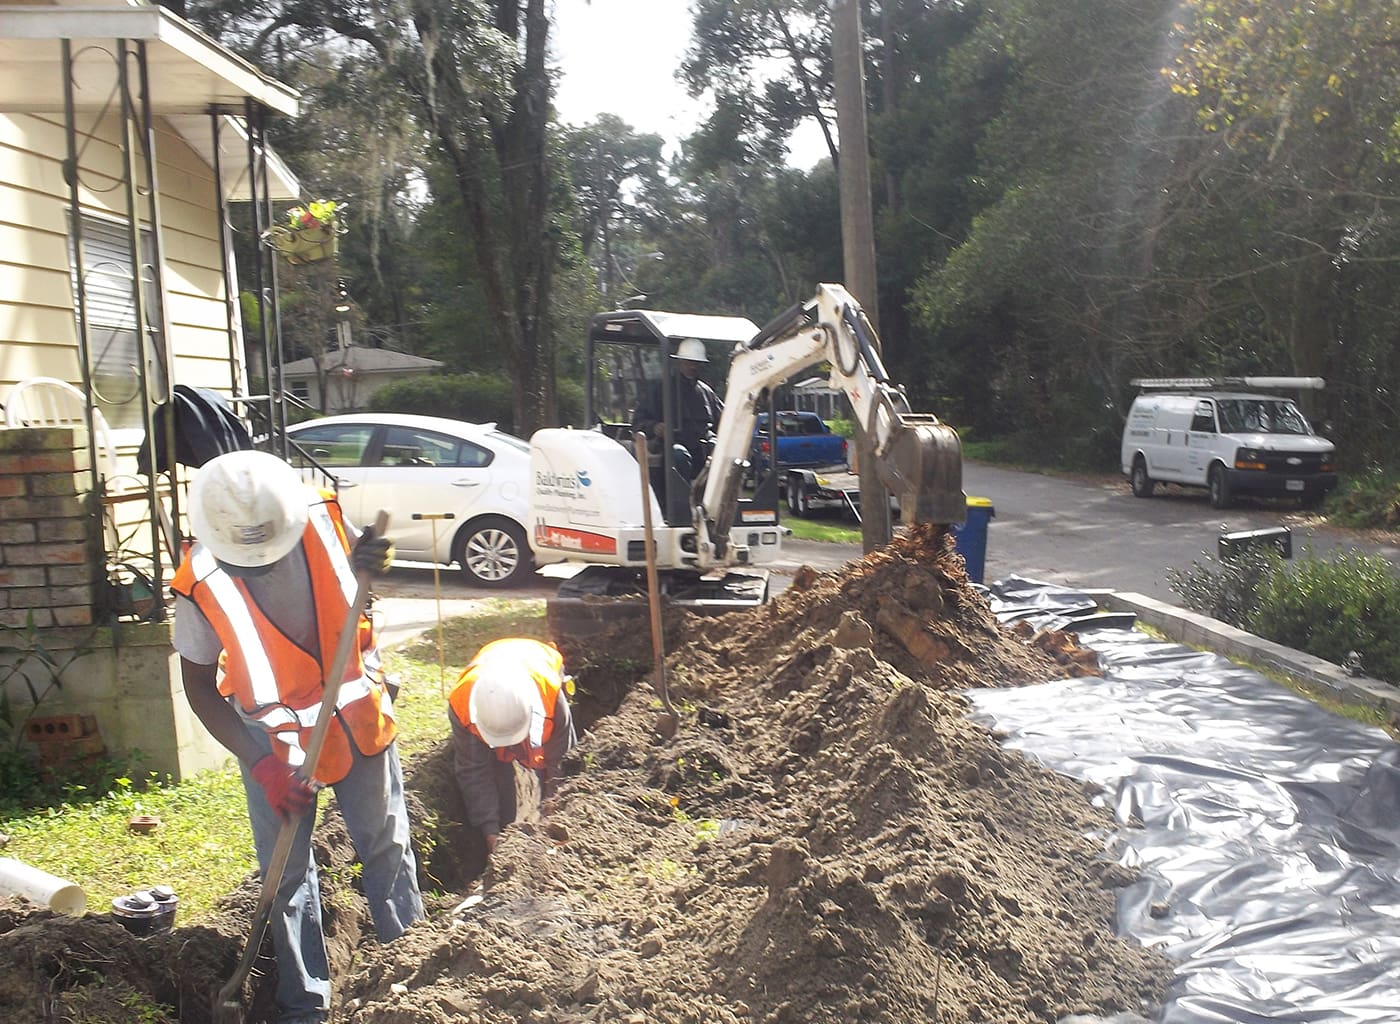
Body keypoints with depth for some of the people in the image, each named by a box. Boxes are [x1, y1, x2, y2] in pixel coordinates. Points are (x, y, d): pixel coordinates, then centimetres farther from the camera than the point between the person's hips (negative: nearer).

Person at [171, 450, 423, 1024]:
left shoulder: (322, 518, -19)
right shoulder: (202, 586, -23)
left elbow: (361, 567, 3)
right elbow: (199, 686, -12)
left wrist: (375, 562, -23)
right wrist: (261, 765, -20)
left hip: (358, 714, 2)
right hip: (273, 736, -2)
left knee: (385, 844, 15)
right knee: (287, 873, 8)